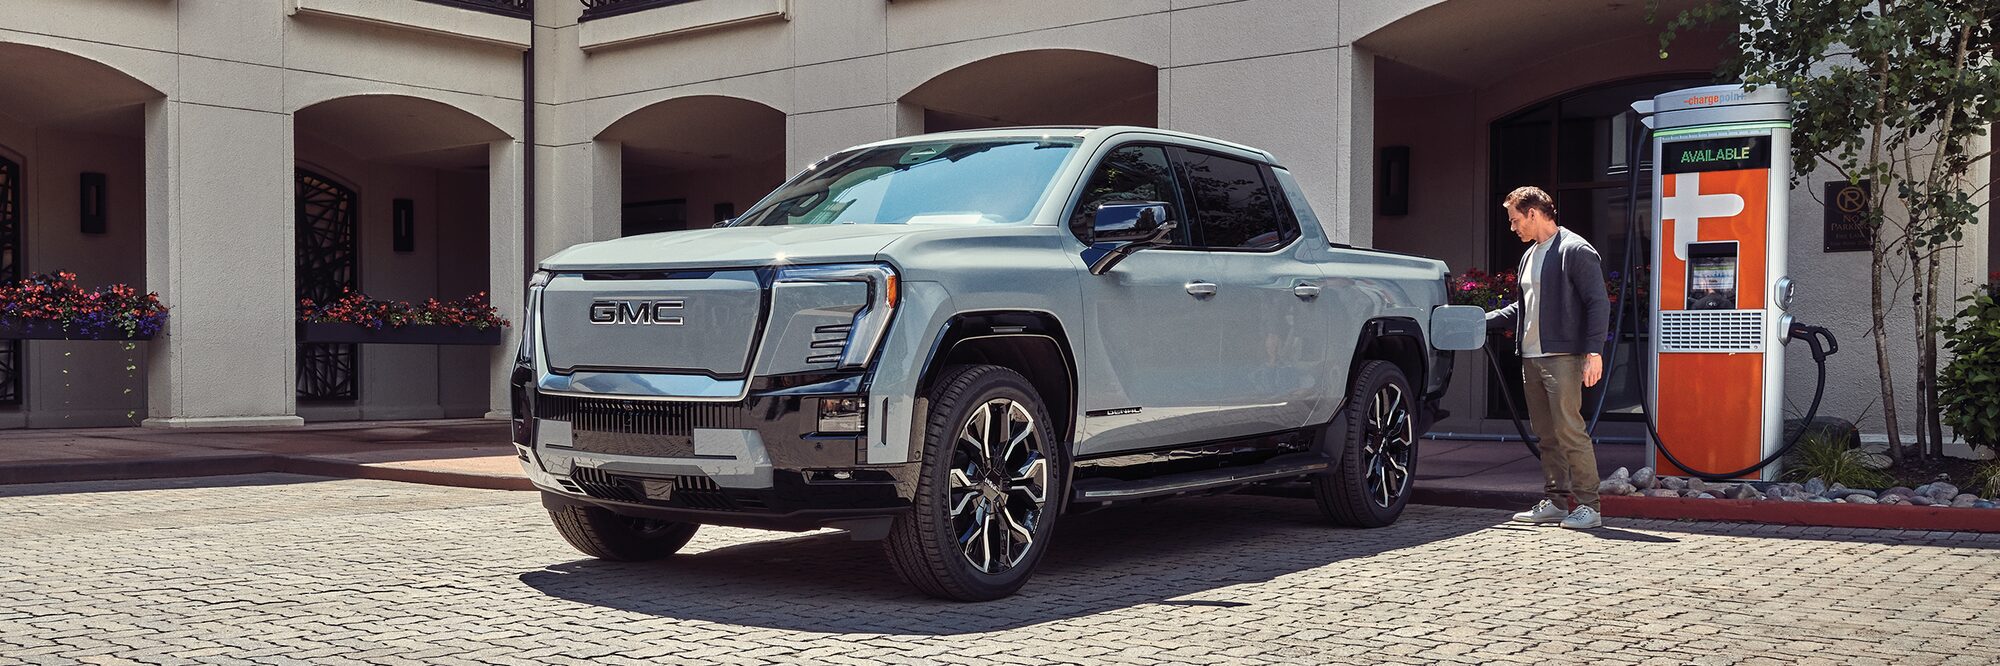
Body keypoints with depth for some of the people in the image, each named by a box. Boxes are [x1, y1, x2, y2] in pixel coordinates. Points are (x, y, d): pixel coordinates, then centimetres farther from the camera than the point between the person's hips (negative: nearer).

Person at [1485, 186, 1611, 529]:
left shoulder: (1575, 251, -7)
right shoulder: (1530, 256, 20)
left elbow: (1598, 304, -11)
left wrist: (1594, 351, -19)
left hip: (1562, 357, -9)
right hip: (1531, 357, 9)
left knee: (1569, 430, -11)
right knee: (1546, 436, 10)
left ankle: (1588, 505, -7)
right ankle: (1555, 501, 16)